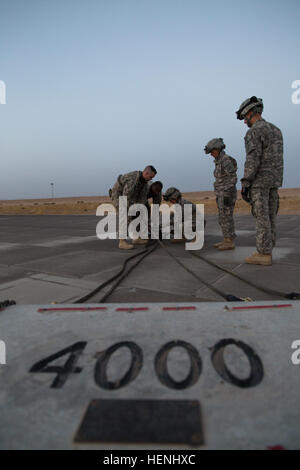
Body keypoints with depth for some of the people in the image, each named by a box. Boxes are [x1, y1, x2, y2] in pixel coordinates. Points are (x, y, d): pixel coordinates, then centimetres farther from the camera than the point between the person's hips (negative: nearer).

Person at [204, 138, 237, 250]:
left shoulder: (226, 160, -16)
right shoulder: (220, 161, 15)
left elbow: (233, 178, -20)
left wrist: (227, 196, -21)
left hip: (227, 194, -10)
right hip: (222, 194, 10)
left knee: (226, 218, -6)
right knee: (223, 218, 11)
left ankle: (230, 243, 0)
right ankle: (226, 241, 18)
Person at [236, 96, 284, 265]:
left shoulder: (253, 132, -11)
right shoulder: (276, 130, 17)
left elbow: (252, 160, -19)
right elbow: (278, 159, 18)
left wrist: (245, 184, -16)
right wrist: (274, 183, 20)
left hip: (259, 181, -8)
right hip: (274, 181, 9)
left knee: (262, 218, -6)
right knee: (270, 217, 8)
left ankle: (263, 255, -2)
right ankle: (266, 252, 13)